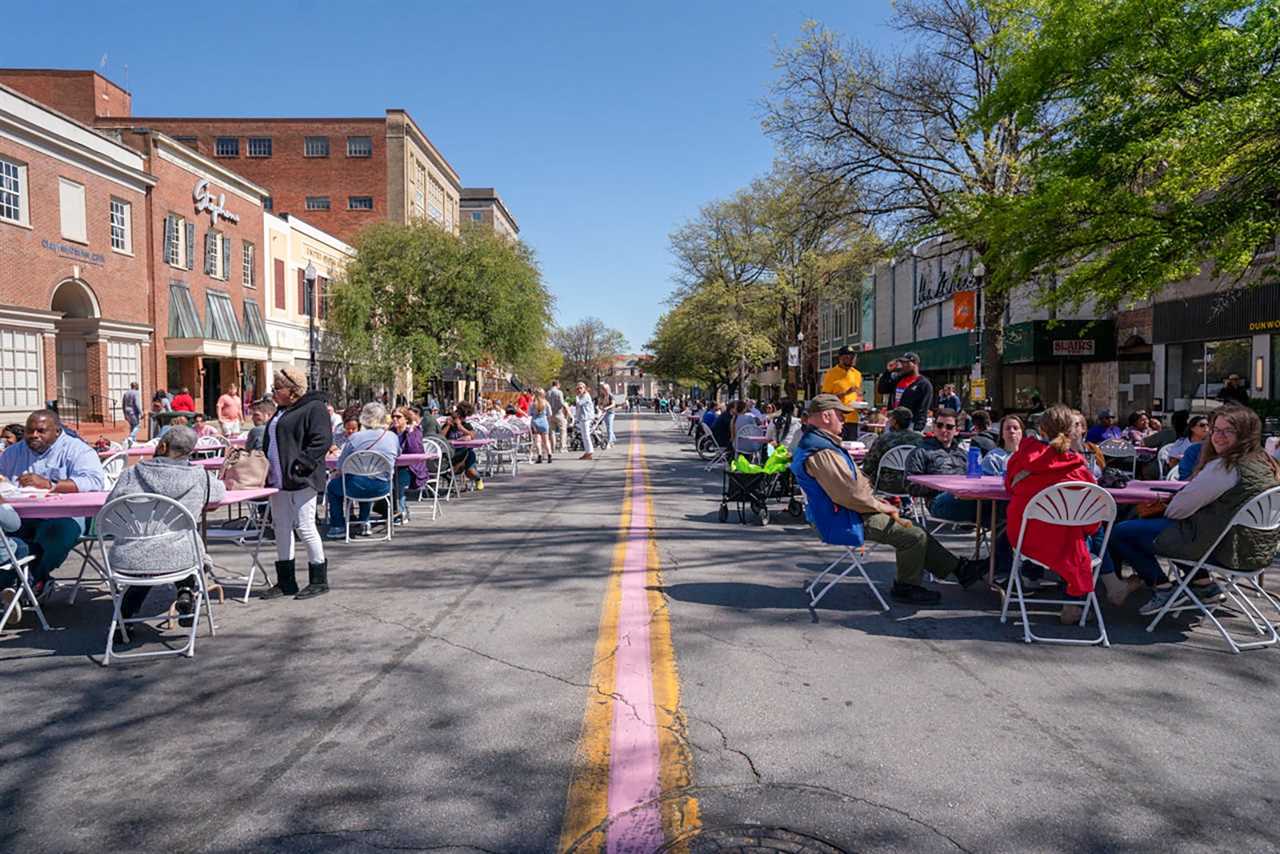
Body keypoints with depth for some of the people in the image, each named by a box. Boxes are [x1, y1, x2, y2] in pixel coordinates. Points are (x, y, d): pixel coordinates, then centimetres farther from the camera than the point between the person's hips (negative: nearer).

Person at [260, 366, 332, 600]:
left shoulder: (314, 408, -9)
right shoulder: (282, 412, 19)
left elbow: (322, 440, -19)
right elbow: (271, 443, 27)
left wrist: (299, 465, -22)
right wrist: (267, 468, 13)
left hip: (301, 480, -9)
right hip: (278, 481, 9)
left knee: (304, 527, -6)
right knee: (281, 529, 11)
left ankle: (319, 580, 7)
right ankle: (285, 582, 21)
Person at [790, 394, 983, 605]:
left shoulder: (816, 443, 13)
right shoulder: (820, 453, -24)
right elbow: (849, 495, -26)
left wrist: (874, 500, 11)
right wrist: (880, 506, -12)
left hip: (847, 512, 11)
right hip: (846, 522, -11)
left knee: (909, 529, 15)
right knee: (914, 536, -9)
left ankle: (958, 568, 22)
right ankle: (906, 587, 10)